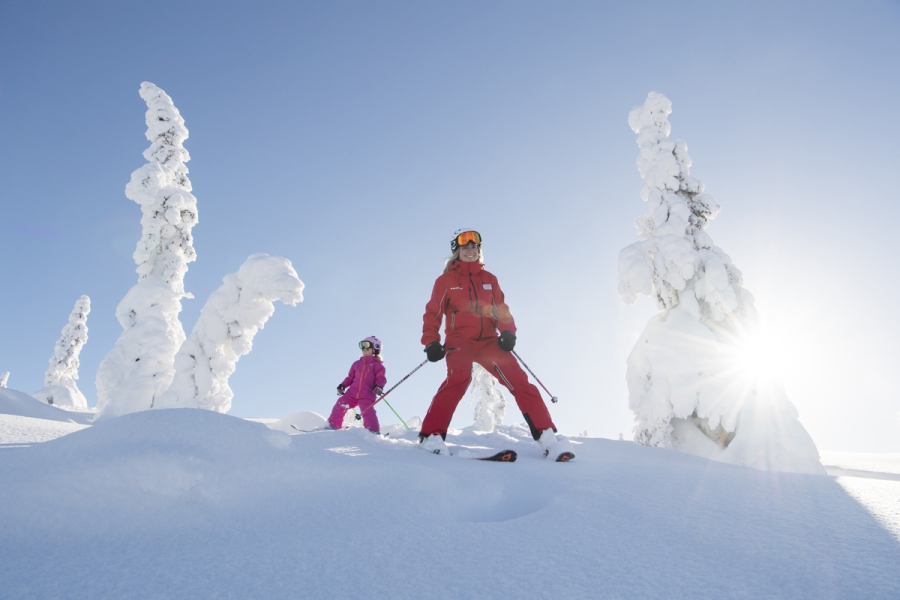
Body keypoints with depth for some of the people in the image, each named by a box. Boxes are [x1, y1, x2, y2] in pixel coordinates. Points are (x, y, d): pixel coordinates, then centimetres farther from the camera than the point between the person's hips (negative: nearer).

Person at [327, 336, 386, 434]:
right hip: (352, 393, 5)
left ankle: (374, 432, -16)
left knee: (367, 411, -23)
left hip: (367, 396, -5)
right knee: (340, 405, -5)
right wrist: (342, 385, 9)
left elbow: (381, 378, -6)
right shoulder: (357, 364, 21)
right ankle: (333, 426, 10)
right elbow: (350, 377, 24)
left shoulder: (377, 365, 4)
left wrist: (379, 386, -26)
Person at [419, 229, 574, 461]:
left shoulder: (489, 279, 17)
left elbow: (501, 309, 14)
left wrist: (507, 331, -5)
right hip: (459, 341, -3)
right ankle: (432, 435, -27)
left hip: (489, 340, 4)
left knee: (518, 379, -10)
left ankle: (546, 435, -7)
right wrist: (431, 342, -8)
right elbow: (433, 313, 6)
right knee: (458, 379, -31)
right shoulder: (446, 280, 9)